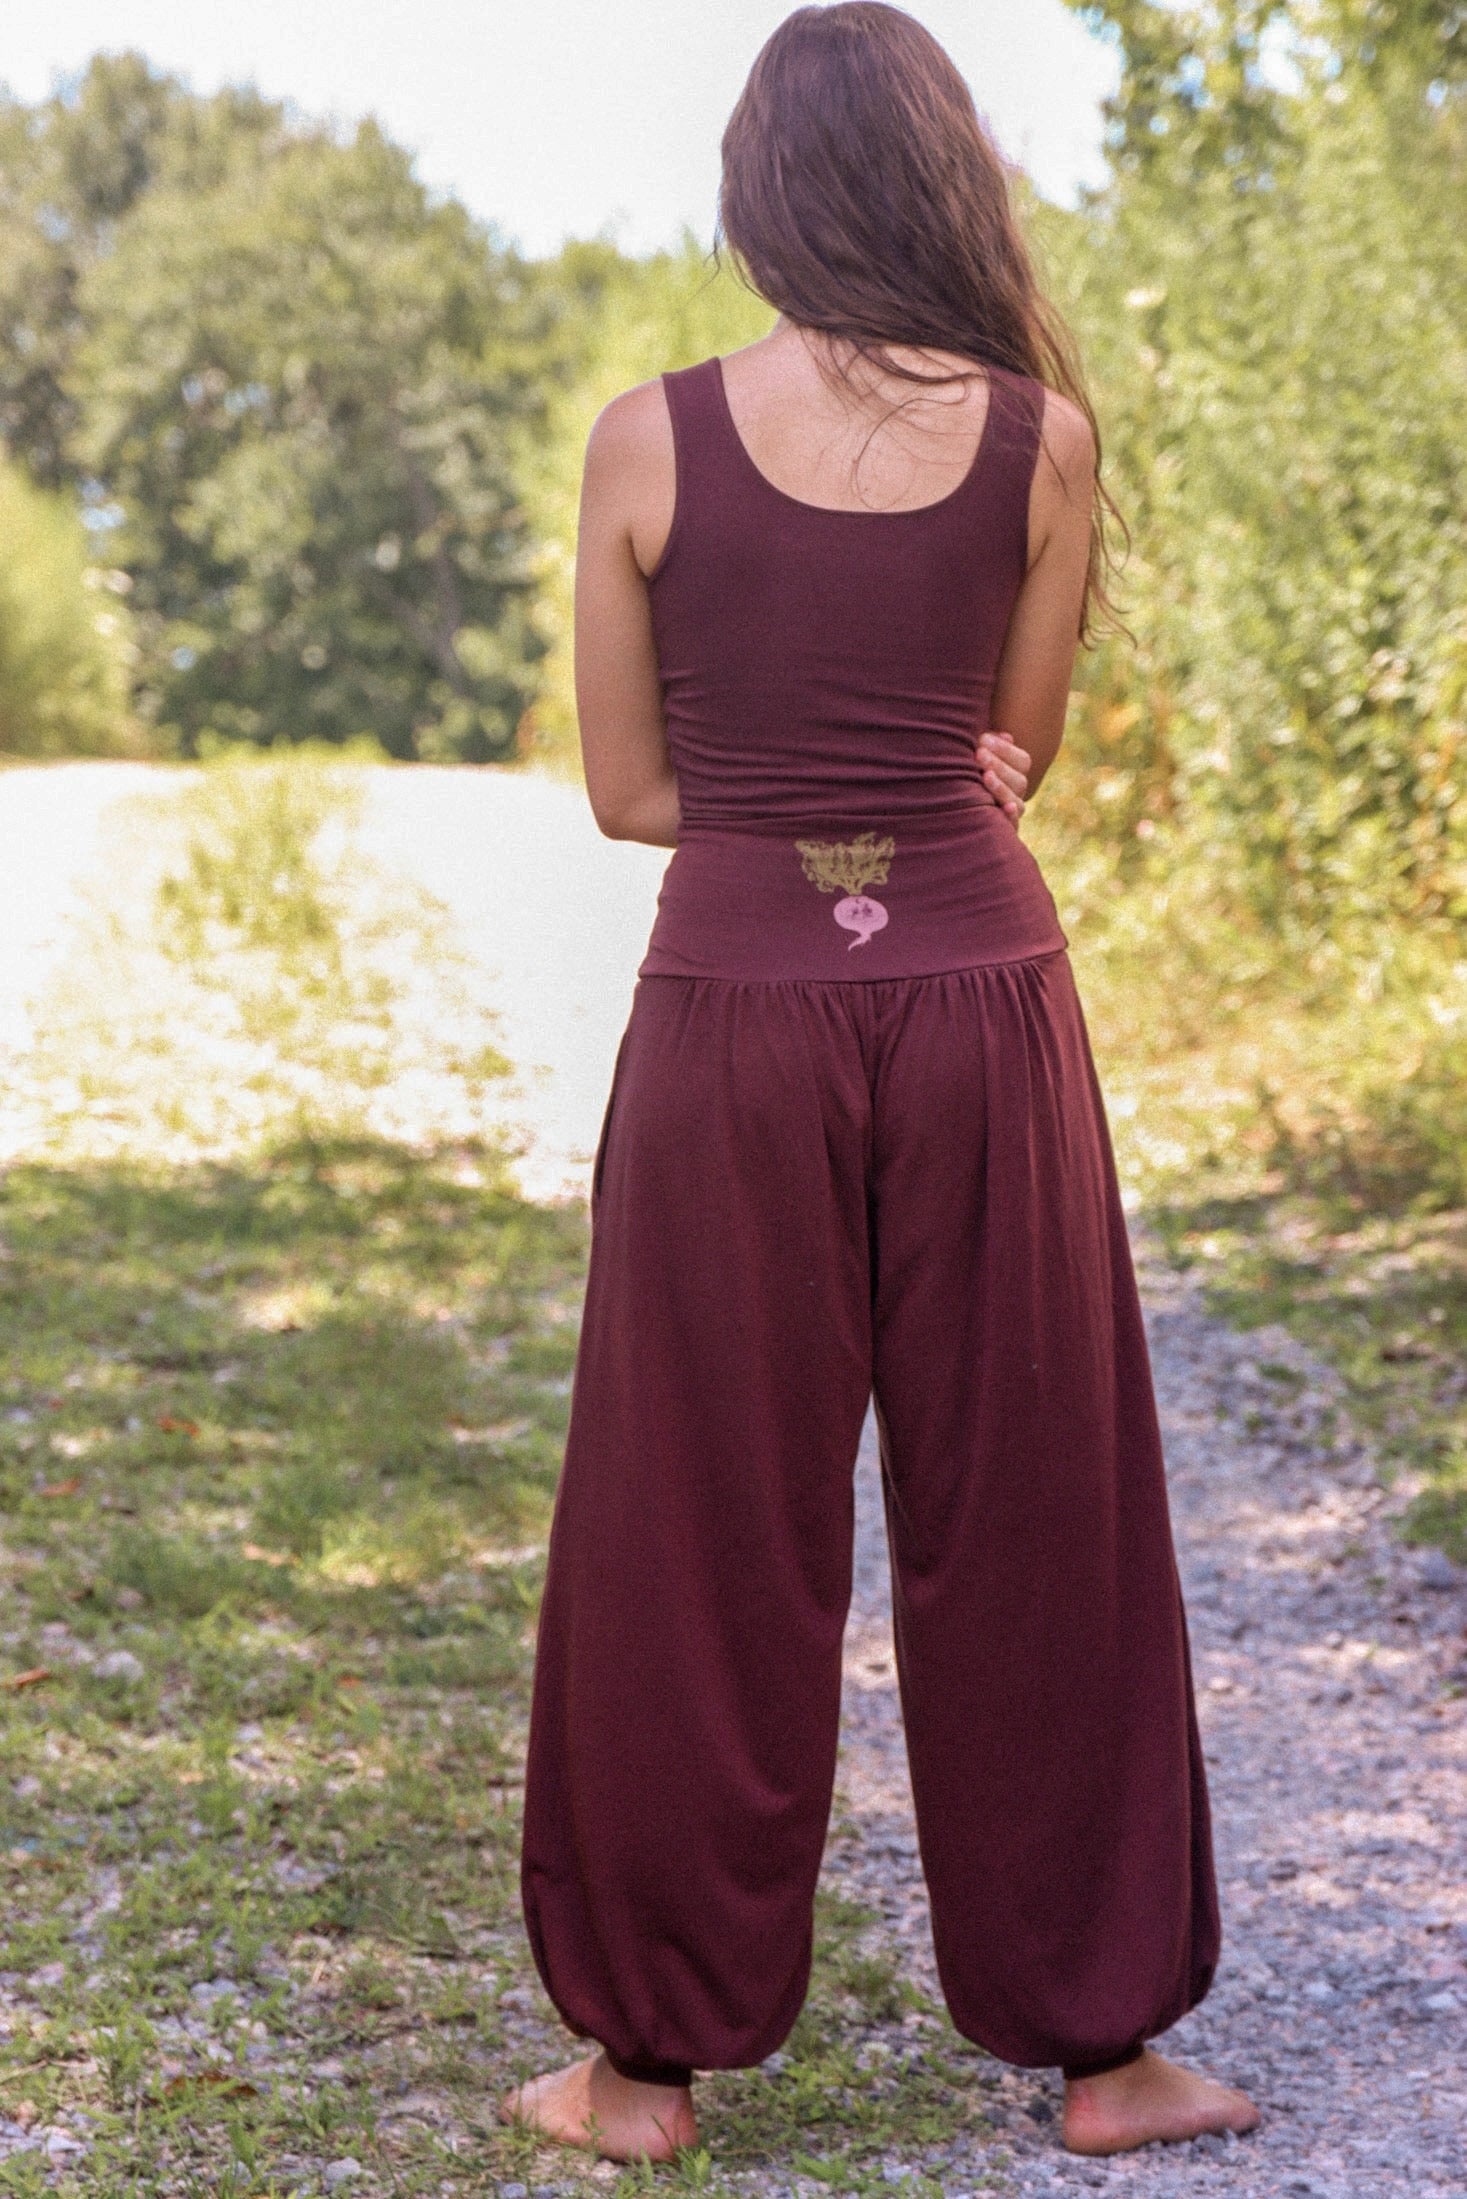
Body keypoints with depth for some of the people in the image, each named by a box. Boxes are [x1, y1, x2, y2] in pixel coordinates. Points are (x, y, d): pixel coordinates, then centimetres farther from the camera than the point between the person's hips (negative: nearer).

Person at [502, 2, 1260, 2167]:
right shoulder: (1042, 436, 0)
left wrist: (785, 791, 9)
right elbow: (1015, 755, 10)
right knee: (1031, 1520, 10)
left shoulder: (647, 440, -3)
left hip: (733, 1010, -1)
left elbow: (631, 787, 4)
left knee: (702, 1537, 8)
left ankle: (652, 2053, 18)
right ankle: (1098, 2038, 20)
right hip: (980, 994, 1)